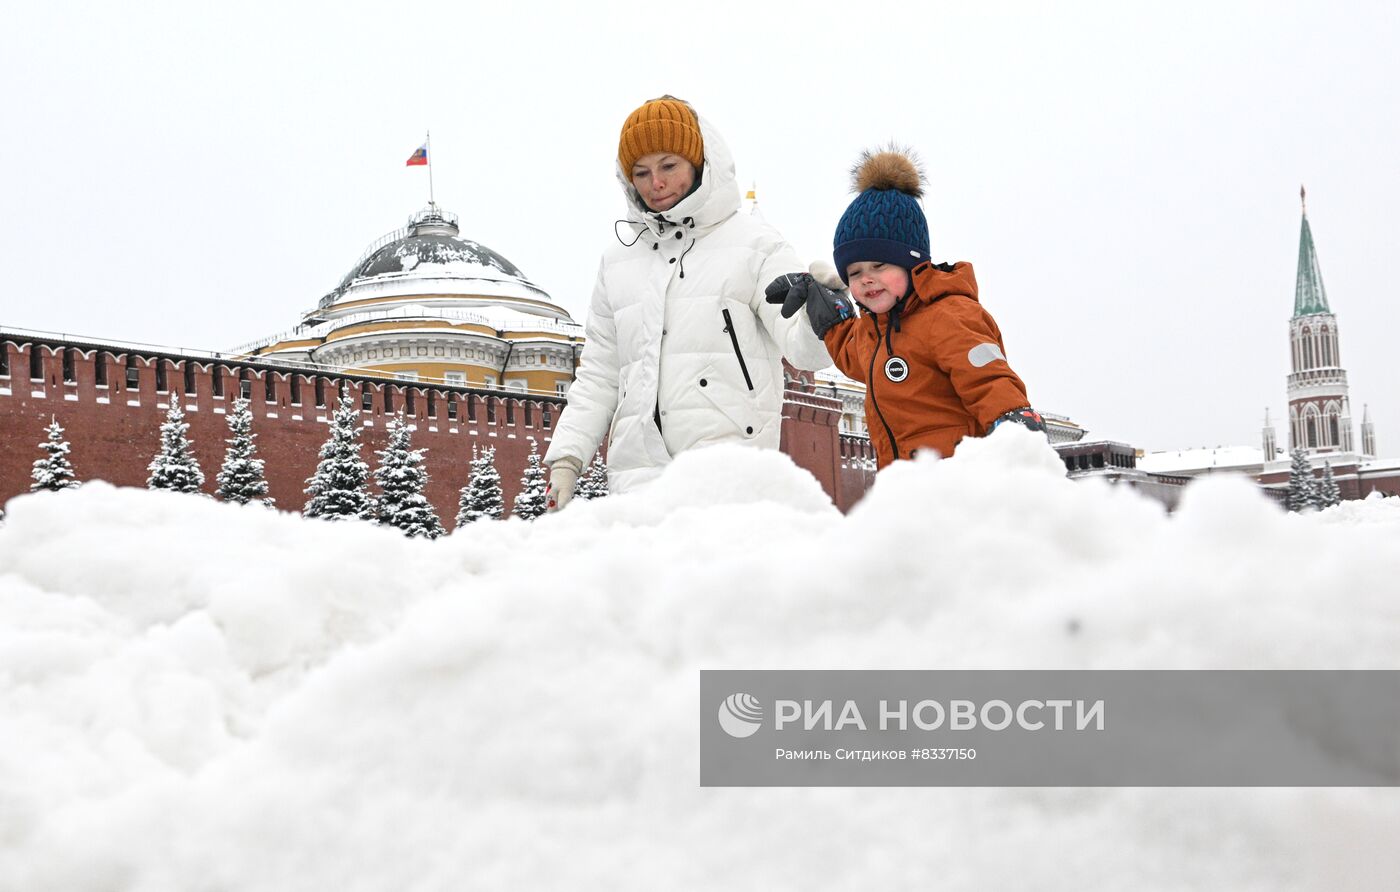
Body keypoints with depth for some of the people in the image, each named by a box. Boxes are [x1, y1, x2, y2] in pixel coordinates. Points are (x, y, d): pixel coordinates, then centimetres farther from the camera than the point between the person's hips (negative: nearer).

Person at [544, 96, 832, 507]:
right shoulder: (618, 262, 21)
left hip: (728, 465, -4)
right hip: (636, 470, 4)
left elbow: (805, 347, -3)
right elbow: (598, 375, 23)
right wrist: (567, 456, 11)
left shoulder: (752, 243, 7)